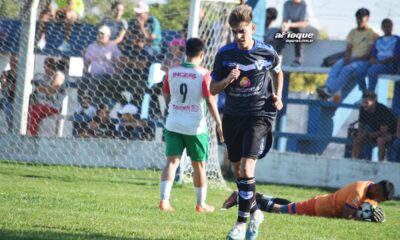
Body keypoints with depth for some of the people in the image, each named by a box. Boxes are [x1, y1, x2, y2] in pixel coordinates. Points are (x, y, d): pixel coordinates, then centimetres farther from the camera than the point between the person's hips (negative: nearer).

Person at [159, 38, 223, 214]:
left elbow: (167, 98, 12)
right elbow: (210, 101, -11)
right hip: (195, 126, -3)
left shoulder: (172, 72, 2)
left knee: (172, 161, 1)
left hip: (173, 124, 3)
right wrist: (219, 123, -5)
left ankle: (164, 200, -14)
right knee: (198, 164, 11)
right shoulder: (203, 75, -10)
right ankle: (201, 204, 19)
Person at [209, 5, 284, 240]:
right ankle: (254, 212, 34)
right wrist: (227, 80, -17)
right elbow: (213, 89, 3)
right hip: (233, 117, 4)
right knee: (239, 171, 12)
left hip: (259, 116, -4)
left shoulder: (267, 53, -6)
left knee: (247, 168, -17)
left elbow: (278, 72, 17)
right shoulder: (225, 54, -4)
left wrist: (278, 96, 2)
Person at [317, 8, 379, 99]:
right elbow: (348, 49, 11)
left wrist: (357, 59, -17)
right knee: (337, 65, -27)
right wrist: (347, 58, -10)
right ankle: (327, 87, -47)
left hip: (364, 61, -6)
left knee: (348, 68, -35)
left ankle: (330, 90, -46)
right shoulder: (353, 32, 18)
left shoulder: (372, 33, -2)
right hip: (352, 59, 6)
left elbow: (370, 54, -9)